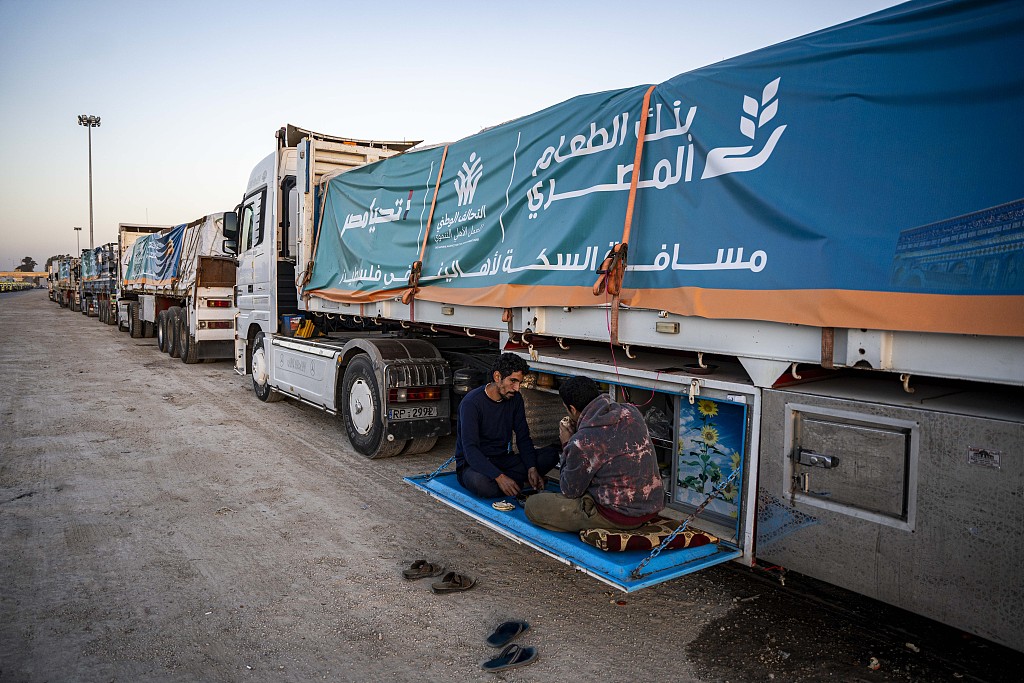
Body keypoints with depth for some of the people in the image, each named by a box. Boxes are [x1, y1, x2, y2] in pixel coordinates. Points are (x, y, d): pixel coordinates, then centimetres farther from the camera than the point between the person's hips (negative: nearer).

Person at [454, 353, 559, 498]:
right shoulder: (471, 403, -20)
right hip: (474, 464, -6)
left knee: (551, 453, -10)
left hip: (504, 460, 6)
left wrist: (532, 468, -16)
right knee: (480, 483, -41)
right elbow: (470, 450, -28)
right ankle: (519, 482, -13)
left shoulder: (515, 399, 1)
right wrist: (499, 477, -39)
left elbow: (523, 438, 3)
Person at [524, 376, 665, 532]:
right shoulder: (631, 412, -2)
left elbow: (570, 491, -6)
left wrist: (566, 445, 1)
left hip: (619, 515, -8)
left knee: (532, 506, -4)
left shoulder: (581, 443, -22)